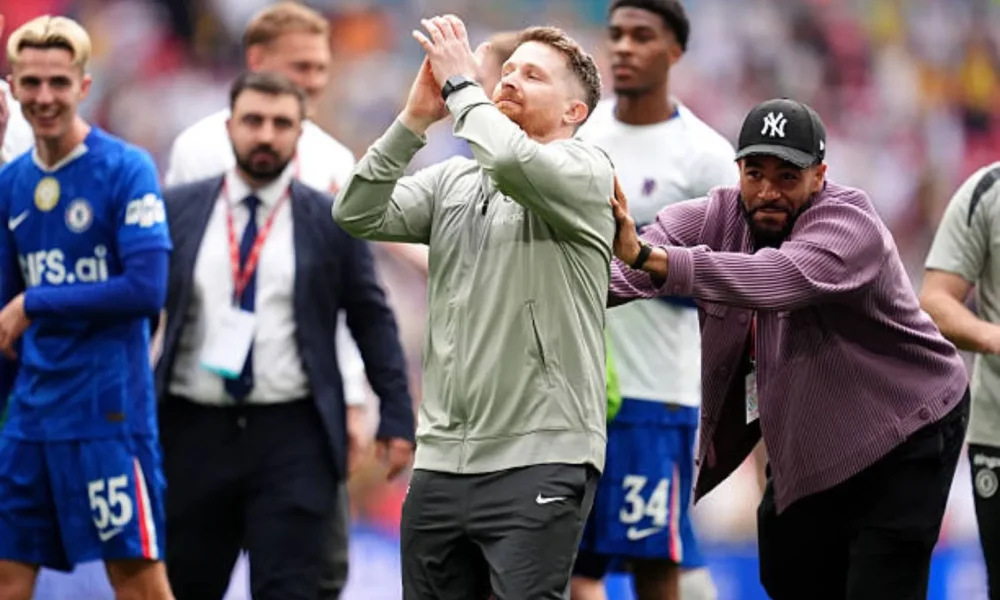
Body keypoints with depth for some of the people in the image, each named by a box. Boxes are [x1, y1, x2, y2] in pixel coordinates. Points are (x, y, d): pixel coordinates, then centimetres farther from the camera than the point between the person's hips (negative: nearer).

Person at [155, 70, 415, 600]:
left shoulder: (332, 221, 3)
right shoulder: (177, 210, 6)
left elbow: (373, 323, 7)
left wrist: (396, 418, 1)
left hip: (292, 437, -2)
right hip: (192, 432, 2)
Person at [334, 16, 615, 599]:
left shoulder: (586, 172, -2)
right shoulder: (452, 181, 15)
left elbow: (514, 163, -23)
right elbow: (358, 216, 2)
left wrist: (461, 84, -8)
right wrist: (416, 117, -4)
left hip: (539, 463, -6)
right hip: (441, 462, 6)